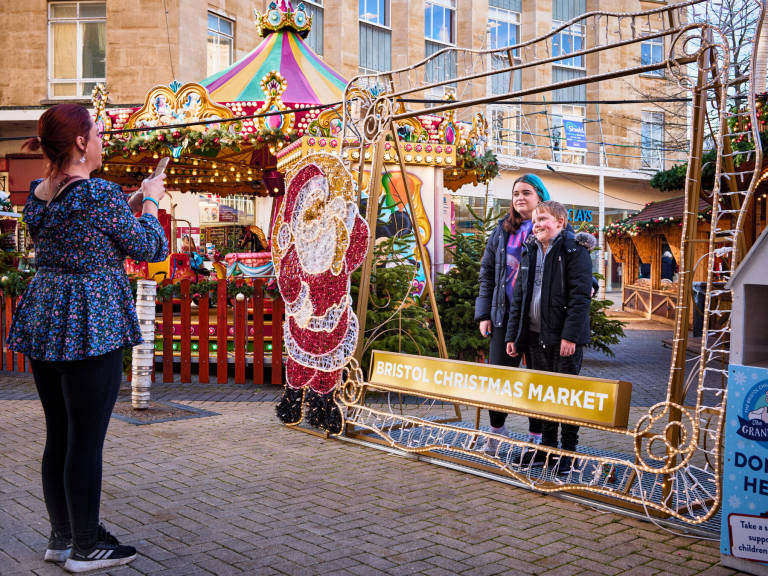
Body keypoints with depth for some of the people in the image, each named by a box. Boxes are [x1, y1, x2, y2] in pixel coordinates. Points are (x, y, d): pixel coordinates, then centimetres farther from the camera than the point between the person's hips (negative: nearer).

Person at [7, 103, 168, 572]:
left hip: (43, 322, 8)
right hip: (93, 326, -8)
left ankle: (62, 537, 28)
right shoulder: (102, 194, -15)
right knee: (86, 441, 1)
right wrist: (150, 202, 8)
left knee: (58, 437, 15)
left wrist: (132, 203, 21)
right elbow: (152, 249, -6)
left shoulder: (37, 195, 9)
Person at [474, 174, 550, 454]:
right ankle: (496, 429, 24)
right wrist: (484, 313, 8)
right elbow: (487, 273, 13)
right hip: (506, 315, 3)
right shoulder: (503, 230, 10)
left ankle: (536, 436, 19)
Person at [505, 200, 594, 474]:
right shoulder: (530, 253, 14)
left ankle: (568, 451, 14)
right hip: (535, 336, 7)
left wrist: (570, 335, -20)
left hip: (564, 337, -6)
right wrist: (512, 335, 11)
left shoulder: (574, 250, -7)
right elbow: (519, 296, 16)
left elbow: (580, 297, -13)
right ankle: (547, 446, 25)